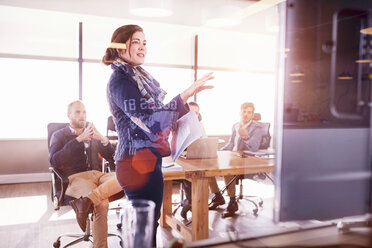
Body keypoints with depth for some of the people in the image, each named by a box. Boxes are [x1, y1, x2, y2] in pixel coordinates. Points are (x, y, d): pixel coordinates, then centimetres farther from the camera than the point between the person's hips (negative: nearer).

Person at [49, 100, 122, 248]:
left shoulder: (92, 134, 25)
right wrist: (78, 139, -12)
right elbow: (54, 161, -5)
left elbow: (111, 157, 20)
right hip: (75, 177, -4)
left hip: (96, 174, 5)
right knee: (101, 204, -36)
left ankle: (88, 199, -44)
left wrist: (103, 139, -1)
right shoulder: (59, 135, 13)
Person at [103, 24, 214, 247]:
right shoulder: (120, 81, -12)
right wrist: (187, 94, -25)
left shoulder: (139, 77, 16)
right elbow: (151, 119, -22)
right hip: (139, 164, -9)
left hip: (148, 160, 9)